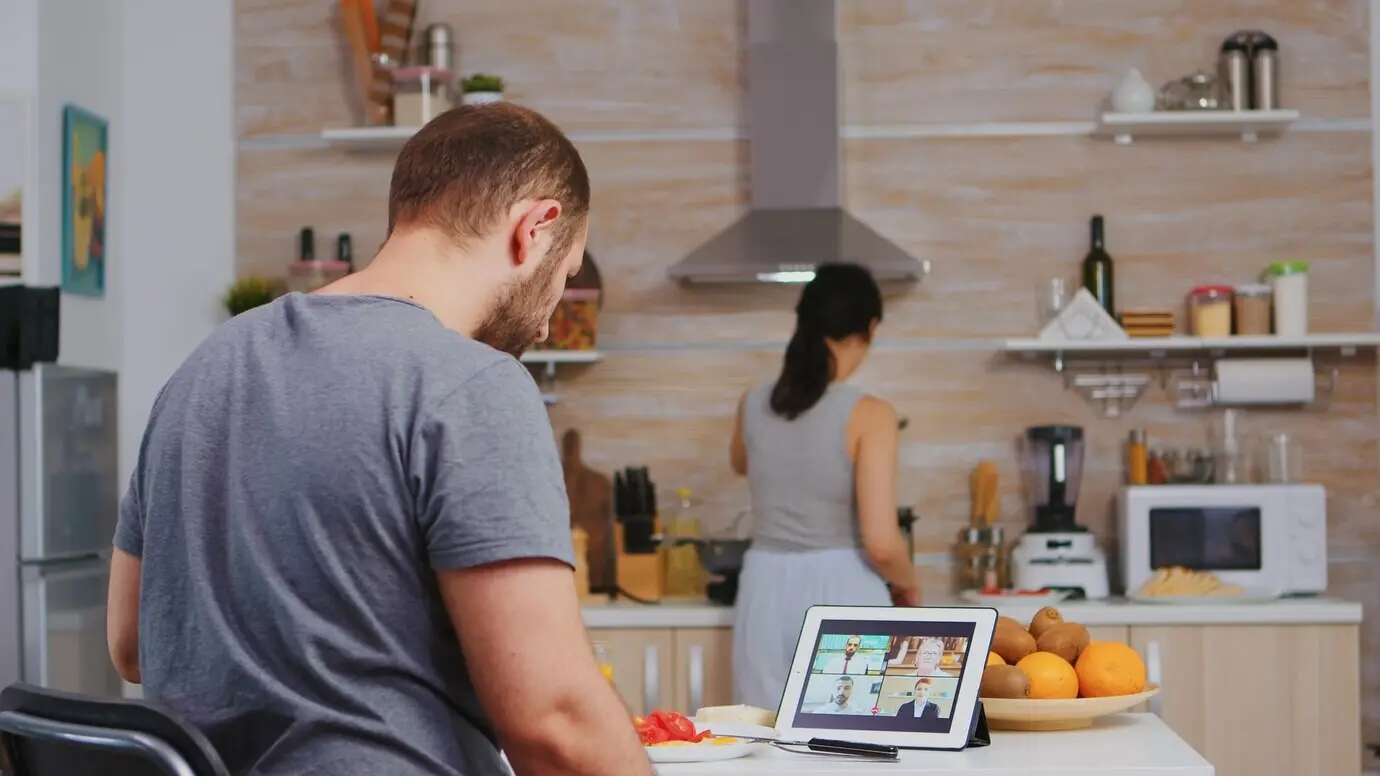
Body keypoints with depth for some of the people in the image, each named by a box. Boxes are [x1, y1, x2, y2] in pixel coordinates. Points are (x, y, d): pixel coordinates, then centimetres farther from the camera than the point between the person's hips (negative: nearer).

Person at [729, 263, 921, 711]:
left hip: (767, 594, 5)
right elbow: (881, 544, -16)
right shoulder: (868, 414, -12)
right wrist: (909, 585, 4)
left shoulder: (754, 404, 3)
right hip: (842, 595, -4)